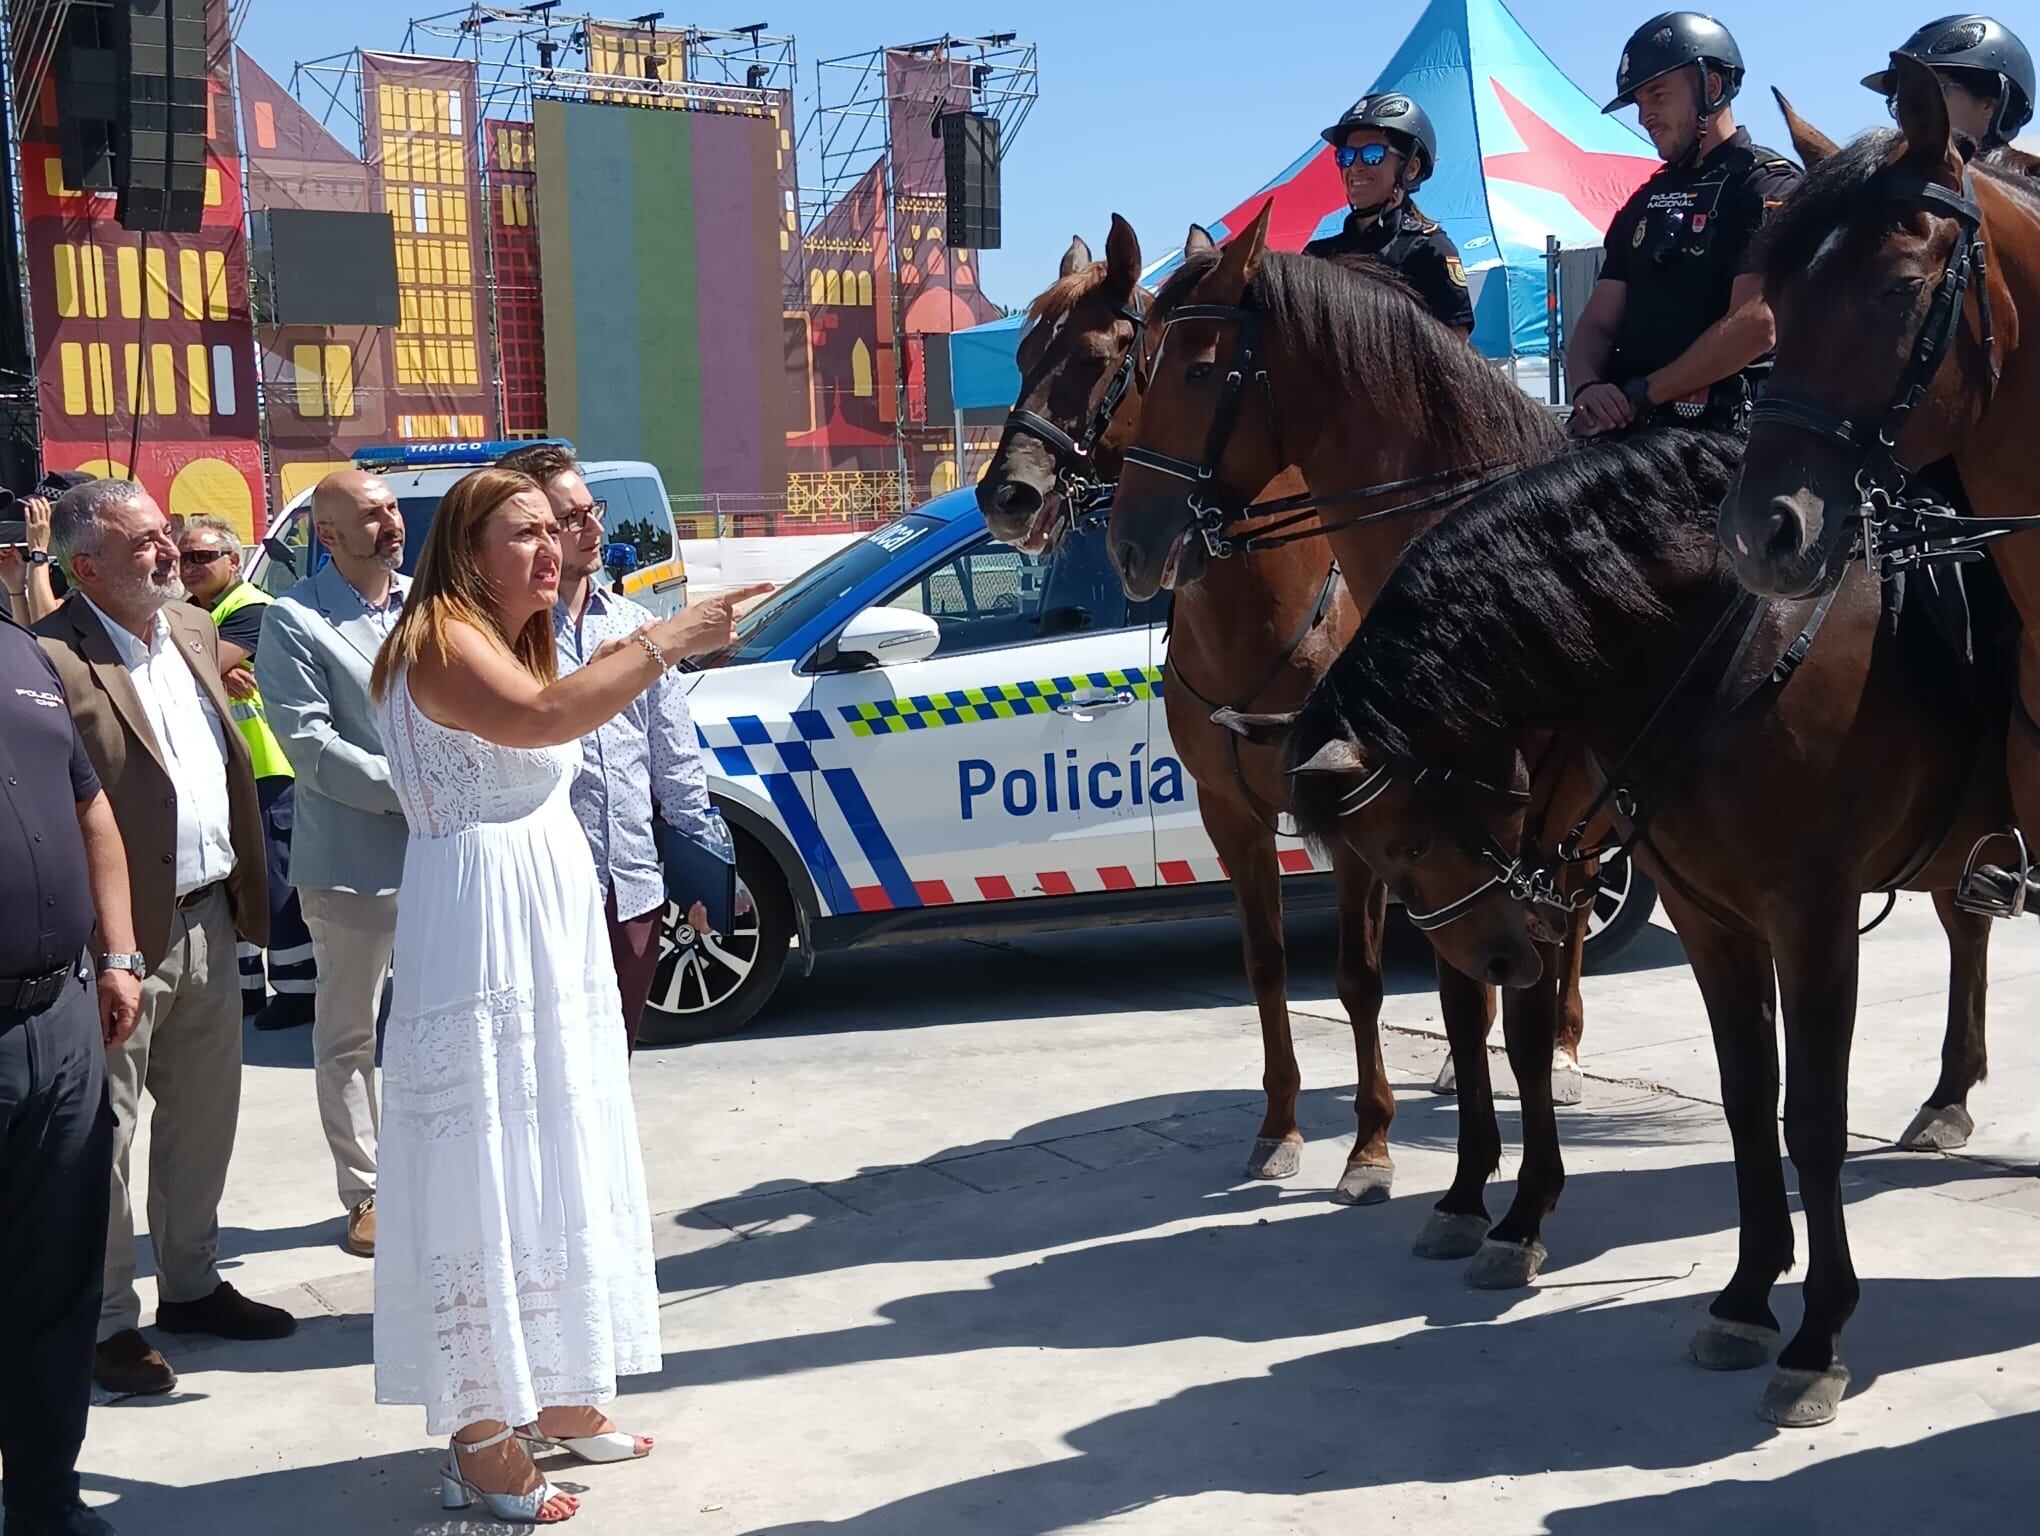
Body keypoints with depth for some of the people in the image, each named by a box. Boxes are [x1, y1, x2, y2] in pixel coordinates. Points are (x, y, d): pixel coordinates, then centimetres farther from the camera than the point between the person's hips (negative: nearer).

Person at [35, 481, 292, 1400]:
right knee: (106, 1136, 5)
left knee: (204, 1117, 19)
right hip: (125, 934, -8)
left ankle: (191, 1284, 35)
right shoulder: (53, 659, -17)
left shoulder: (194, 629, 9)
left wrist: (246, 886, 15)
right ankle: (105, 1323, 18)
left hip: (208, 917, 8)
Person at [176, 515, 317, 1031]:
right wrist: (219, 676, -18)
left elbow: (204, 665, -22)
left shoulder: (251, 610, -9)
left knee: (277, 882, -4)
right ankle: (245, 986, 23)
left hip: (263, 769, -8)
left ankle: (297, 988, 3)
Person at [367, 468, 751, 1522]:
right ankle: (482, 1442, -2)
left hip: (552, 932, 10)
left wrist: (620, 666, 9)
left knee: (554, 1161, 14)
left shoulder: (513, 642, 21)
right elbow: (540, 716, -31)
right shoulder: (441, 641, -12)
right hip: (480, 930, -10)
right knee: (488, 1170, -7)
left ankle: (553, 1396, 25)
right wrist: (664, 642, -29)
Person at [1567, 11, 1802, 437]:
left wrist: (1640, 394, -14)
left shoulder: (1768, 186, -3)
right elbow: (1597, 325, 15)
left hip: (1721, 430, -7)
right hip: (1628, 431, 7)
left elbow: (1756, 325, -16)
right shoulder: (1645, 203, 21)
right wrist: (1587, 387, -9)